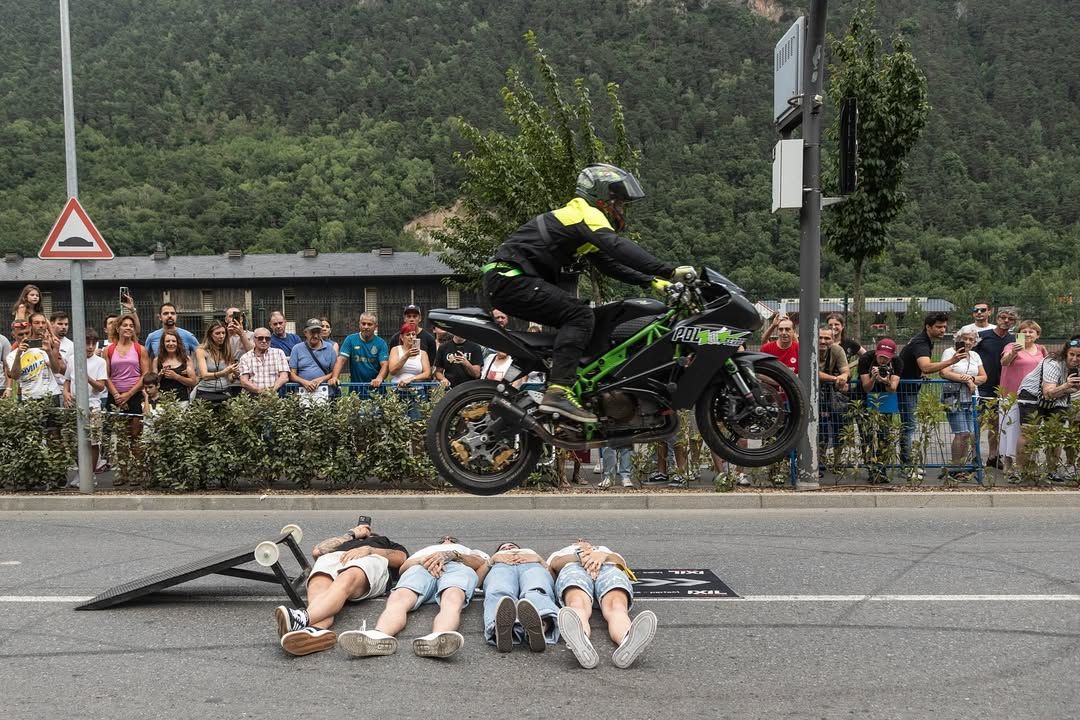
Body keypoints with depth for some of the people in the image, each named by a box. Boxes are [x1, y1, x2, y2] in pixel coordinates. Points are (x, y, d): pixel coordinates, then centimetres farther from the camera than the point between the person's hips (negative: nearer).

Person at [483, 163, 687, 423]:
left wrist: (652, 281, 11)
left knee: (573, 319, 16)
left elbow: (610, 263, 22)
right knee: (579, 316, -20)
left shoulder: (585, 217, 23)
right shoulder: (586, 214, -9)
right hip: (510, 277, -11)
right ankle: (558, 391, -31)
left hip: (507, 279, 11)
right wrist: (669, 271, -28)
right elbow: (618, 248, -25)